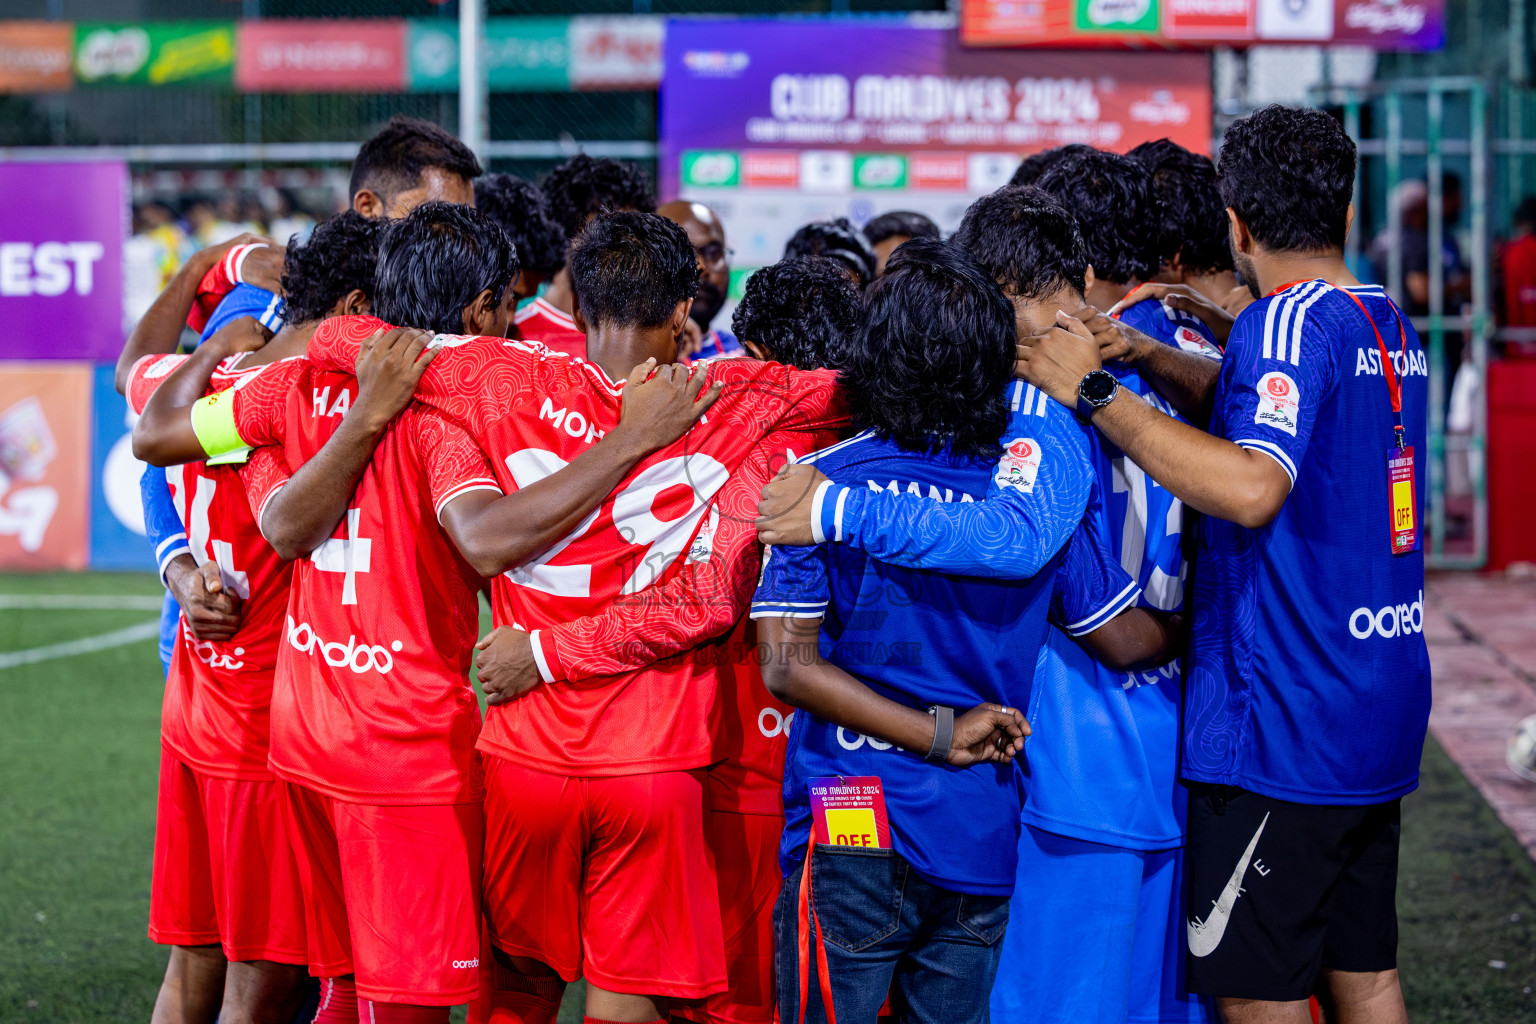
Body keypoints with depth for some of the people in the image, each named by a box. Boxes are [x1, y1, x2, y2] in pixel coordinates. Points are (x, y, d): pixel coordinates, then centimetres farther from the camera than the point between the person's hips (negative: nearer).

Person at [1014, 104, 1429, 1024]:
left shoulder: (1292, 319, -16)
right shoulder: (1392, 326, 12)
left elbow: (1252, 486, -30)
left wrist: (1098, 392, -26)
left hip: (1284, 720, -9)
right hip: (1381, 711, 9)